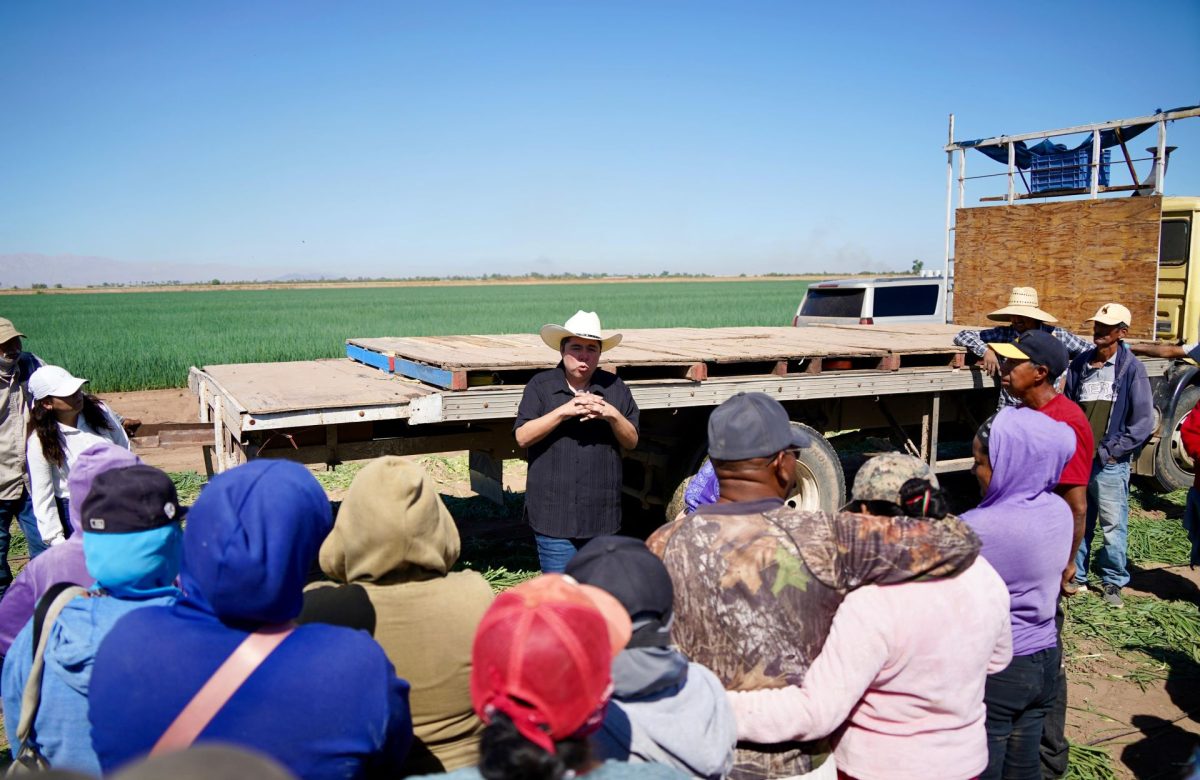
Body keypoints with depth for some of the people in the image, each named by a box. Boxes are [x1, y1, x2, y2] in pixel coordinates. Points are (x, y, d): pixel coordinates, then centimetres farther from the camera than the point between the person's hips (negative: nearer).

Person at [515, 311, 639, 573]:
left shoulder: (615, 388, 7)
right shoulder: (540, 386, 1)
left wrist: (612, 415, -13)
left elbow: (632, 441, 6)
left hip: (601, 514, 3)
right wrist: (563, 411, -19)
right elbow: (522, 437, -8)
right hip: (554, 513, -2)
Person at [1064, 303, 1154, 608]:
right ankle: (1076, 576, 26)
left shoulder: (1131, 368, -6)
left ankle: (1113, 582, 19)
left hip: (1110, 463, -4)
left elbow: (1143, 421, -7)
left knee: (1113, 526, 3)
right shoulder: (1080, 364, 6)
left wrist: (1110, 450, -10)